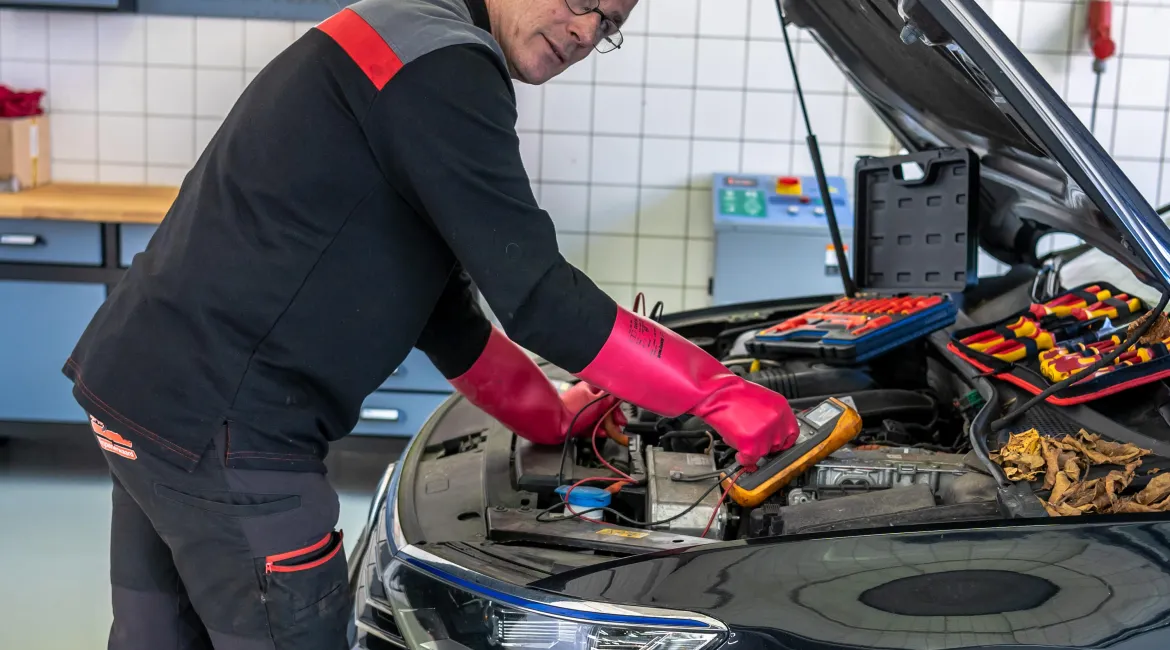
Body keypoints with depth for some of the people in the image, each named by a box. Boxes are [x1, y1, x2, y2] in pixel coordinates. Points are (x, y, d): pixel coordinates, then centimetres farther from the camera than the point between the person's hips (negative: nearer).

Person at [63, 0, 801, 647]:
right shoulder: (441, 69, -16)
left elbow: (434, 300, 20)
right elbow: (538, 297, -20)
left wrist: (553, 417, 22)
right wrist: (721, 391, -10)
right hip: (222, 424, -10)